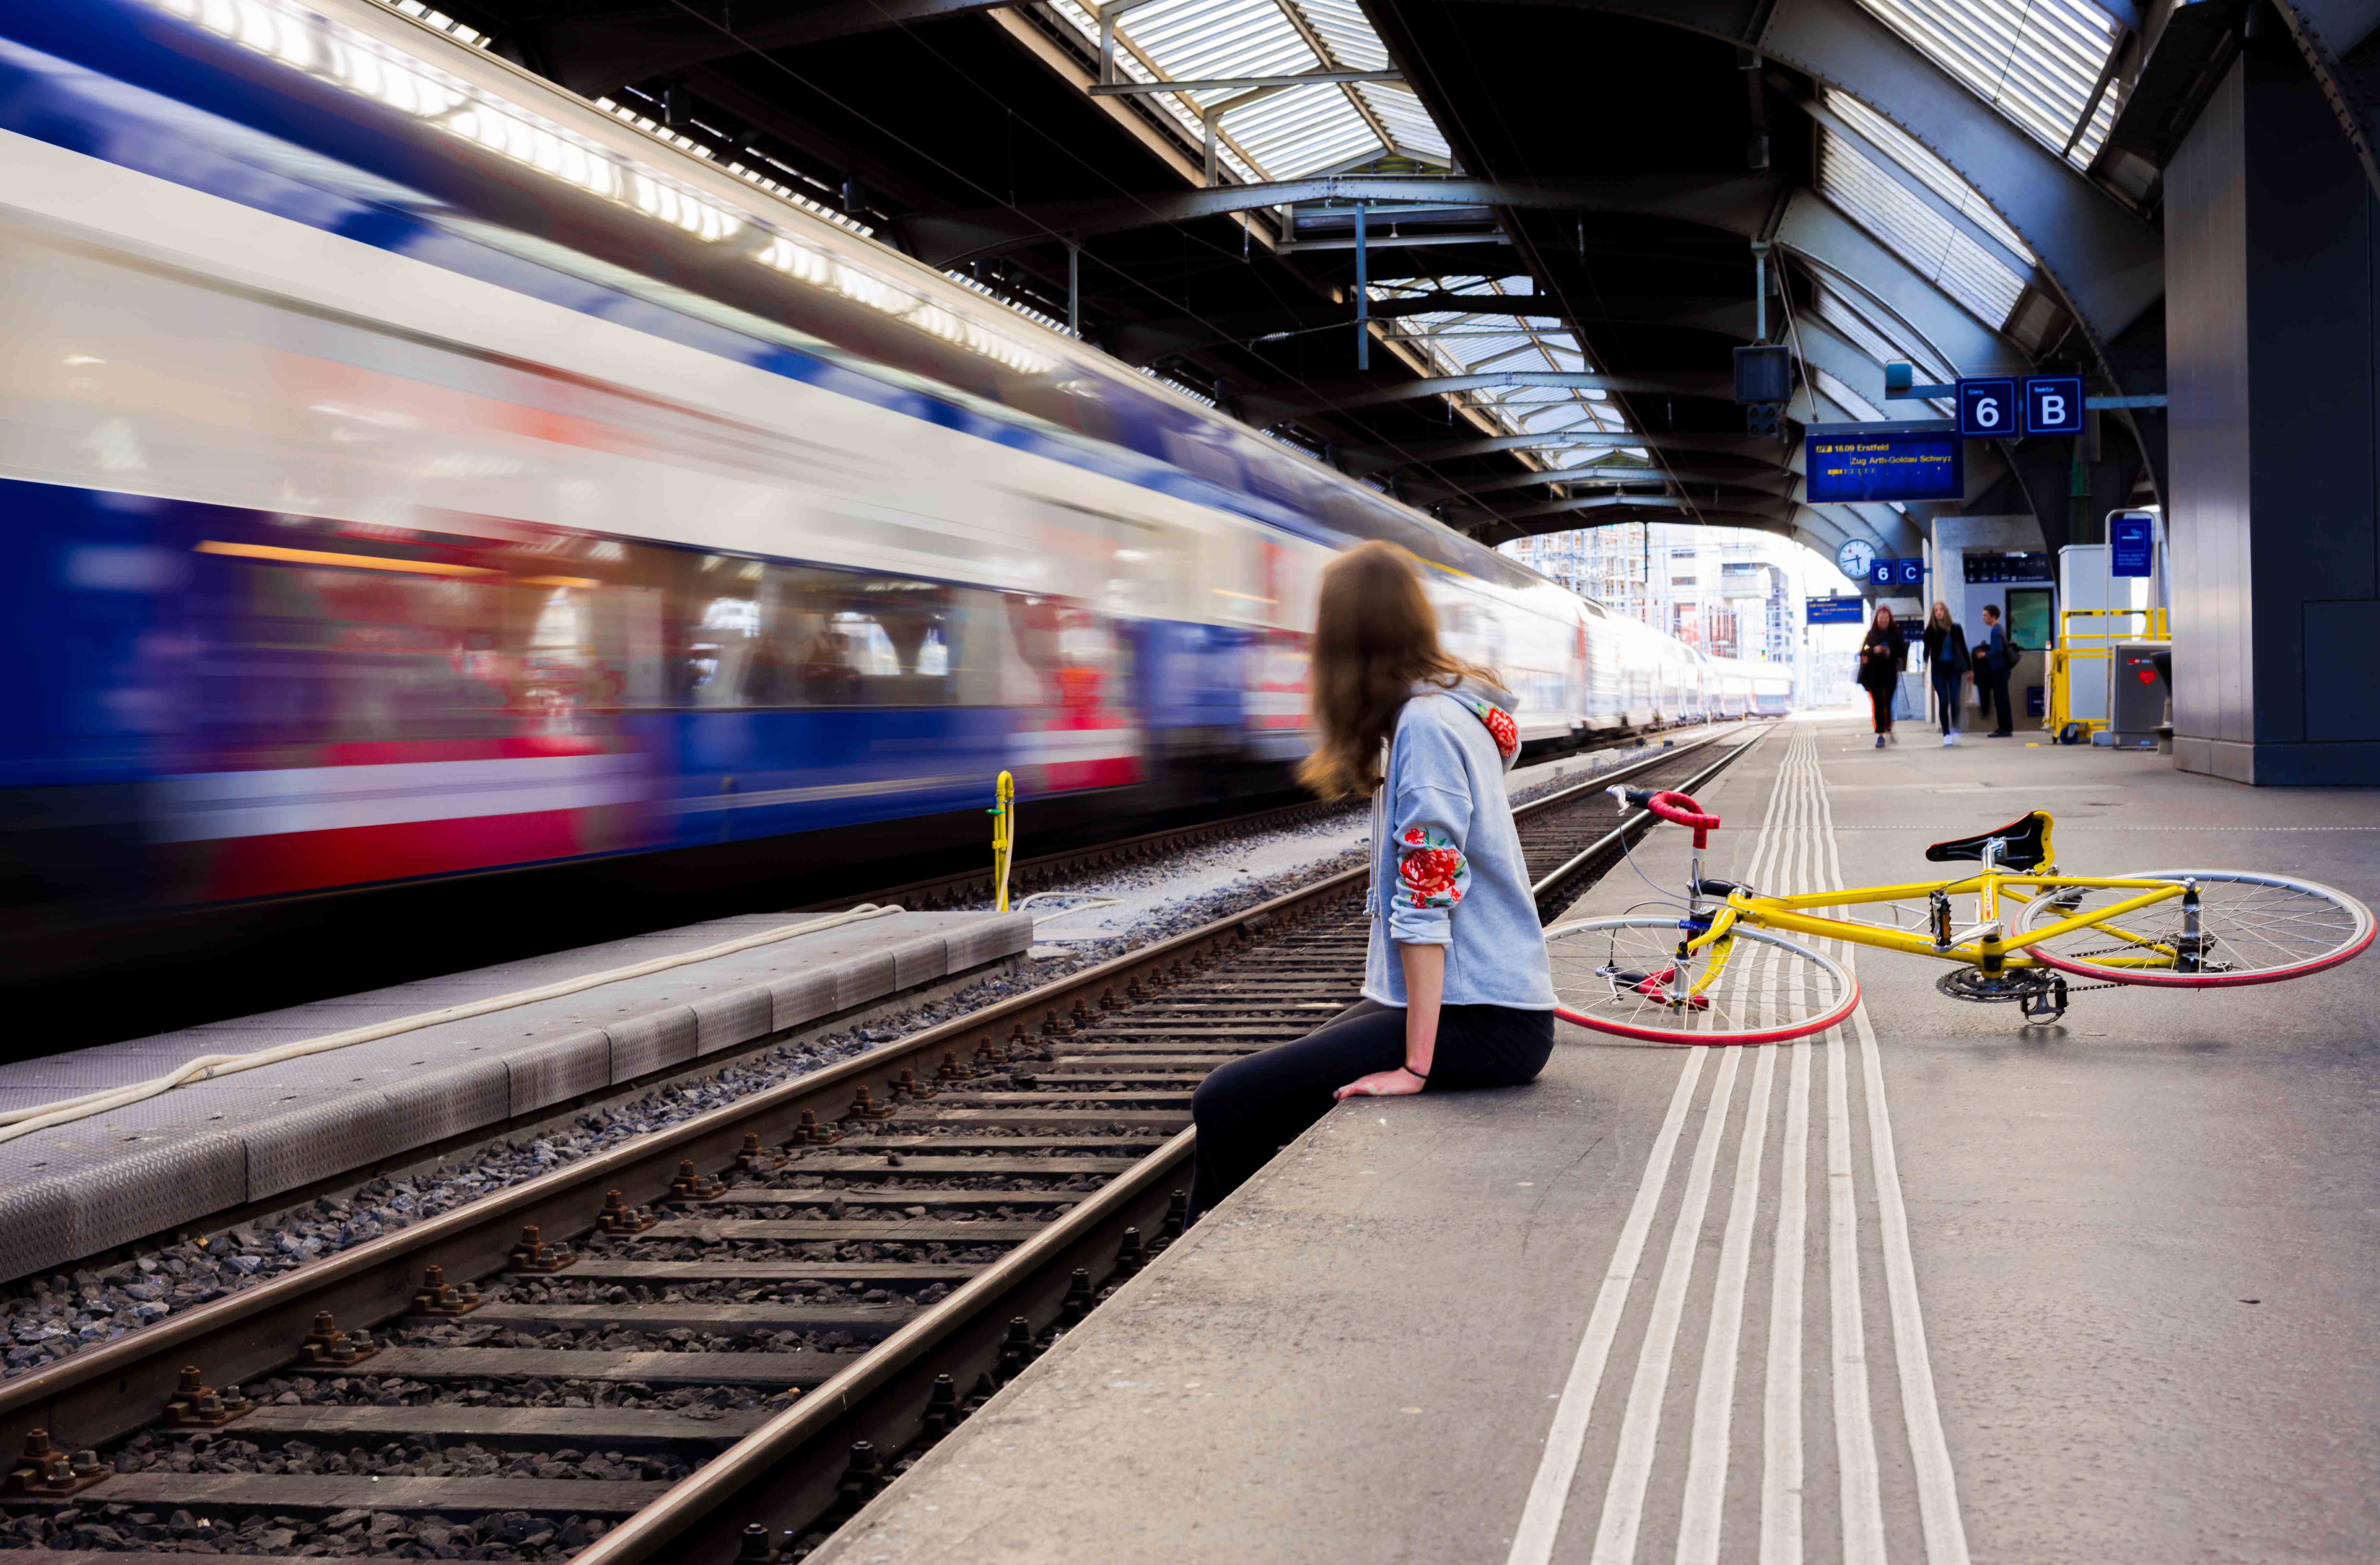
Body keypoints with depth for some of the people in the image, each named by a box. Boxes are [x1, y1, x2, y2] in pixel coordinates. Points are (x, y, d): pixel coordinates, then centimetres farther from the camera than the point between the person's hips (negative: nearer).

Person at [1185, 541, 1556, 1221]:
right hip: (1486, 1001, 10)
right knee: (1267, 1086, 15)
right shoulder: (1453, 704, 12)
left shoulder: (1426, 725, -17)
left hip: (1477, 1024, -10)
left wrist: (1415, 1068, -21)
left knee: (1227, 1105, -13)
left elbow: (1427, 903, -22)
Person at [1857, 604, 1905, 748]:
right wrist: (1874, 650, -16)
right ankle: (1881, 735, 3)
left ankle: (1888, 730, 0)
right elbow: (1863, 652, 2)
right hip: (1874, 673, 1)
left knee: (1888, 702, -12)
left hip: (1890, 672, -1)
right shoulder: (1871, 635, 8)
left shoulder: (1895, 634, 7)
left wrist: (1892, 653, -13)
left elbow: (1902, 652, 5)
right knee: (1878, 704, 0)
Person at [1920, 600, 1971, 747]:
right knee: (1943, 701, -5)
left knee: (1955, 700, -8)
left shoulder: (1956, 629, 3)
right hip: (1938, 669, -1)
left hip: (1954, 668, 1)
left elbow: (1963, 649, 8)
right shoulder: (1931, 630, 0)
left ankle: (1955, 729, 14)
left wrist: (1968, 669, 6)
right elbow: (1927, 650, -2)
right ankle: (1947, 734, 2)